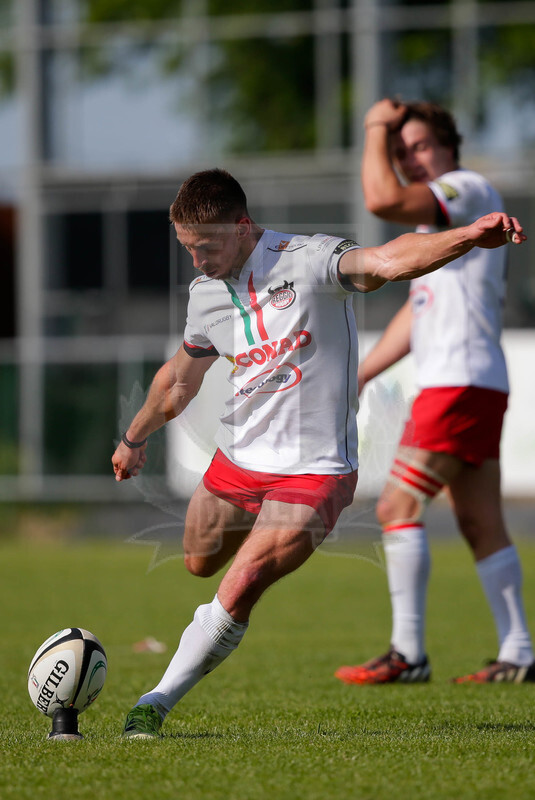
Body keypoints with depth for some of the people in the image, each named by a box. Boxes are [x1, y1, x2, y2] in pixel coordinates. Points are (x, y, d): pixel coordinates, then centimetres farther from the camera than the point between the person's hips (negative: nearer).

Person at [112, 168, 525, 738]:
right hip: (236, 460, 7)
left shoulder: (309, 261, -16)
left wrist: (470, 237, -50)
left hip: (312, 470, -6)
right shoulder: (205, 293, 4)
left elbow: (388, 261, -33)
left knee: (240, 588, -18)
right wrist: (135, 438, 36)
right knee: (199, 564, 22)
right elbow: (181, 376, 23)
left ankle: (157, 702, -6)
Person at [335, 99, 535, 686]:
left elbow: (383, 199, -22)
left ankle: (408, 654, -12)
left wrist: (376, 128, -7)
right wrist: (359, 377, 26)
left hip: (460, 383, -10)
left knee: (397, 507, -11)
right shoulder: (437, 219, 23)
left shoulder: (469, 188, -6)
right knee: (481, 526, 7)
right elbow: (417, 313, 28)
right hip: (460, 385, 10)